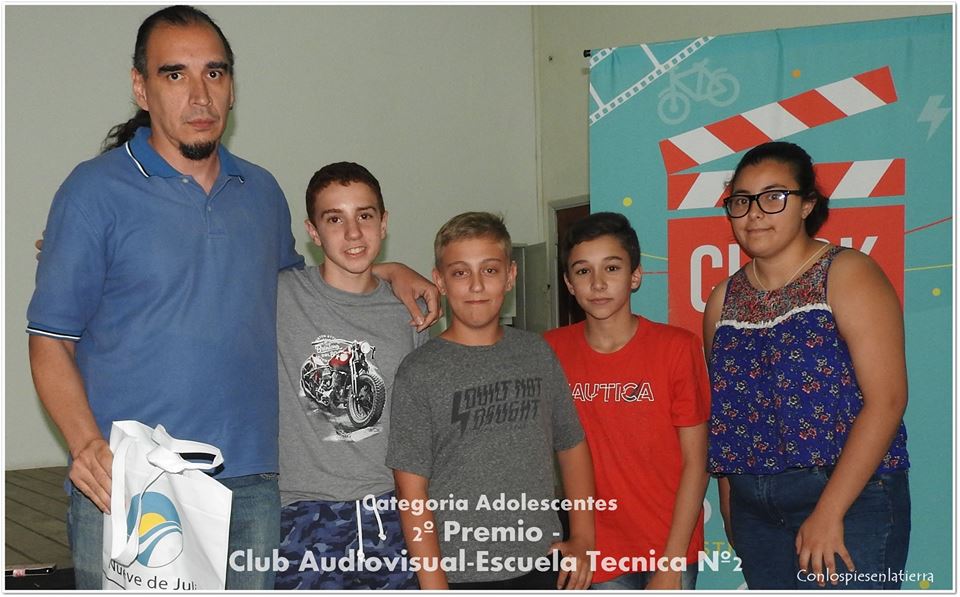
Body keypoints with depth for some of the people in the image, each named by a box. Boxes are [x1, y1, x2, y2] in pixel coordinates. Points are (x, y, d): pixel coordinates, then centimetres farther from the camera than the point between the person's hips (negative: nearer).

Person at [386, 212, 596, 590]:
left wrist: (583, 539, 7)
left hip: (544, 566, 4)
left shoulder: (537, 353, 5)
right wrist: (435, 588, -13)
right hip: (462, 576, -3)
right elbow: (412, 493, -10)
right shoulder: (420, 373, -8)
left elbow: (572, 444, 13)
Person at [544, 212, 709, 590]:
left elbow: (695, 462, -7)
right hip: (601, 552, 2)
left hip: (670, 548, -2)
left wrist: (671, 562, -10)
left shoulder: (677, 348, -8)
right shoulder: (551, 352, -2)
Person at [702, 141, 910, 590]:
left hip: (849, 497, -5)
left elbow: (887, 398, -15)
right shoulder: (725, 299, 10)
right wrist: (729, 504, 7)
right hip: (753, 505, 5)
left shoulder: (847, 275, -7)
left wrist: (828, 513, -18)